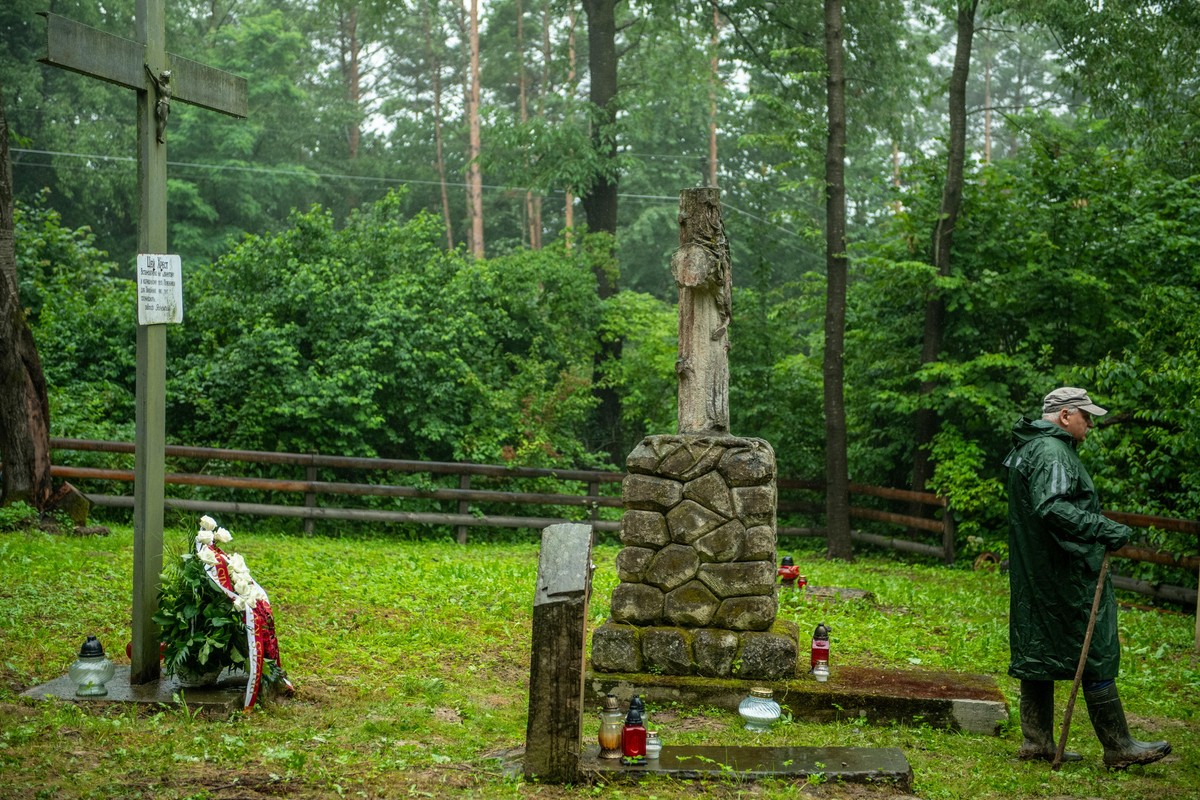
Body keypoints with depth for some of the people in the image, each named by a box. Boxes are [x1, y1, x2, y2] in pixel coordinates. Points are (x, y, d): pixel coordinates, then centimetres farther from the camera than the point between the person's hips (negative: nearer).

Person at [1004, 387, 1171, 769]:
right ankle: (1119, 748, 3)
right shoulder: (1052, 452, -17)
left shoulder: (1027, 450, 16)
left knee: (1037, 650, 12)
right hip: (1068, 577, -10)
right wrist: (1104, 529, -31)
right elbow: (1050, 507, -30)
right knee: (1097, 654, -3)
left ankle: (1036, 742, 17)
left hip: (1034, 575, 11)